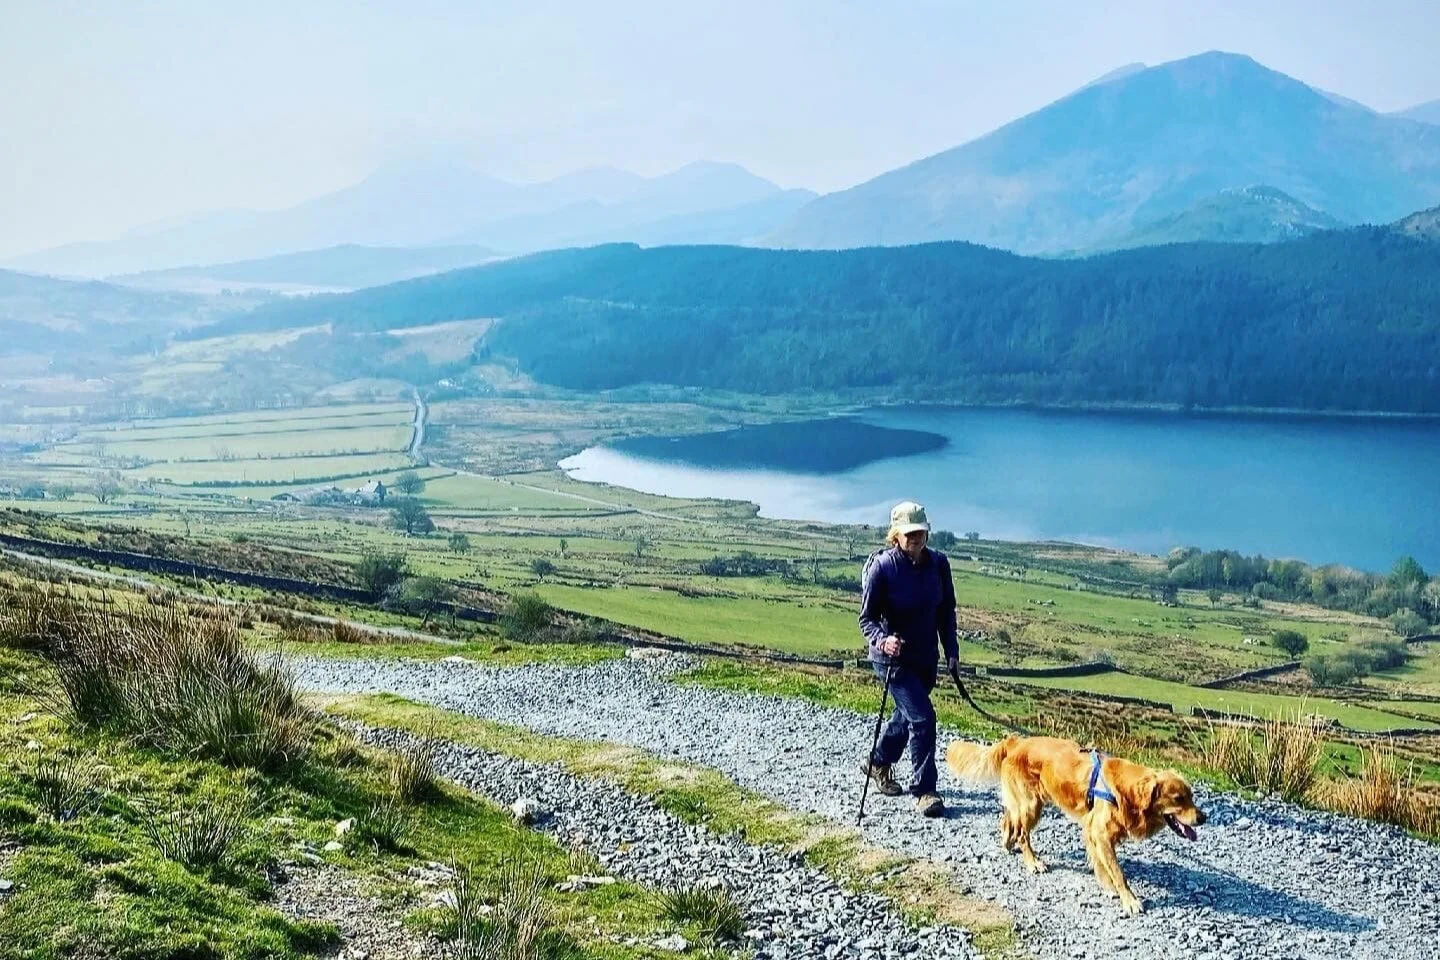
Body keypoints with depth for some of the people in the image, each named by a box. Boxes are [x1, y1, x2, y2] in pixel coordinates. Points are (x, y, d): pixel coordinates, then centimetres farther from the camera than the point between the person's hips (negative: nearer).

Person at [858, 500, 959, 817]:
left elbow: (946, 611, 9)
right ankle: (924, 791, 0)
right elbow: (867, 618, -13)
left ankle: (878, 762, 47)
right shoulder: (881, 566, -18)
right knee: (922, 718, -13)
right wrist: (882, 640, -32)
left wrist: (951, 650, 4)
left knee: (907, 714, 21)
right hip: (894, 657, -6)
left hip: (927, 657, 6)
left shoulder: (938, 563, -4)